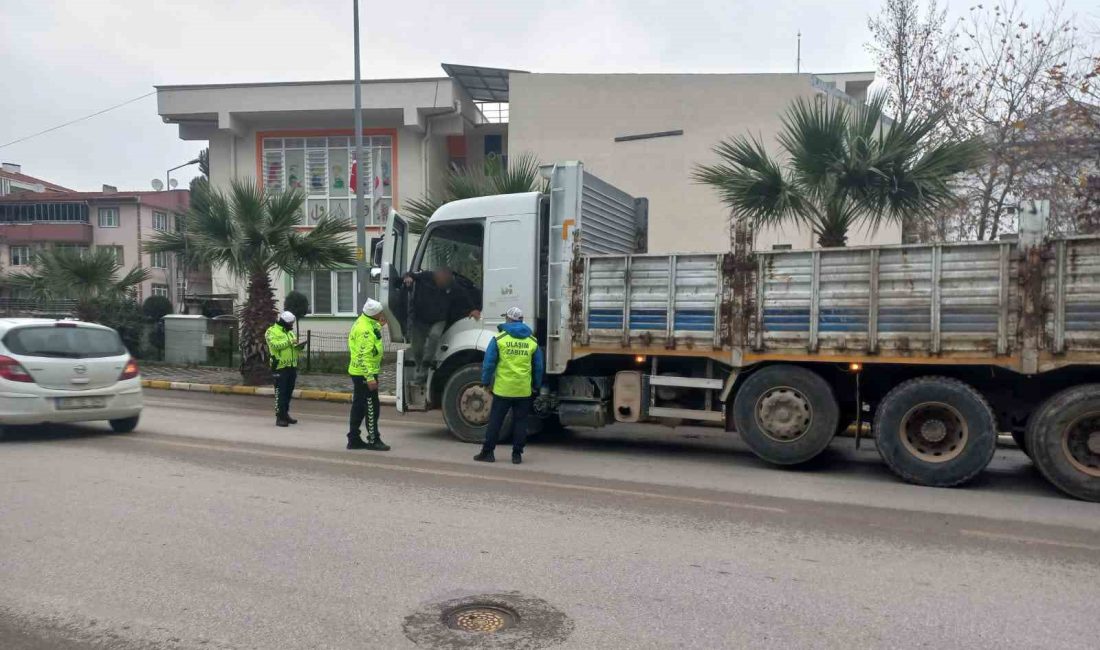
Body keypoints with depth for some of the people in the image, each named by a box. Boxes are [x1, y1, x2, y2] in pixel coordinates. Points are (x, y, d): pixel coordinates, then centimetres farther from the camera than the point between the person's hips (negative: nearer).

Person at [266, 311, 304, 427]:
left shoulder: (290, 332, 18)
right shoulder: (272, 331, -6)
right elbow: (275, 345, -21)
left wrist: (298, 346, -2)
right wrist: (289, 341, -21)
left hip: (292, 366, 7)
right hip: (280, 366, -7)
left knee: (289, 392, 13)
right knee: (280, 393, -5)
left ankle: (285, 414, 23)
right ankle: (279, 417, -2)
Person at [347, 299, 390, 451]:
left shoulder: (364, 321, 8)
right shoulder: (365, 329, -22)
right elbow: (364, 356, -26)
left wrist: (379, 325, 17)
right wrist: (370, 377, -28)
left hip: (358, 372, 10)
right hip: (365, 374, -10)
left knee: (359, 406, 14)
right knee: (371, 407, -3)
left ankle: (354, 439, 20)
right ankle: (373, 440, 2)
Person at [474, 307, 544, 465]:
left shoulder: (499, 338, -4)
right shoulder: (532, 341, 5)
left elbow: (489, 363, -4)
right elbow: (538, 367, 10)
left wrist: (485, 382, 7)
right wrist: (536, 386, 19)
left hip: (503, 389, -2)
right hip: (524, 390, 2)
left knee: (495, 421, 6)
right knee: (520, 422, 9)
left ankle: (488, 452, 11)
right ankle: (517, 454, 11)